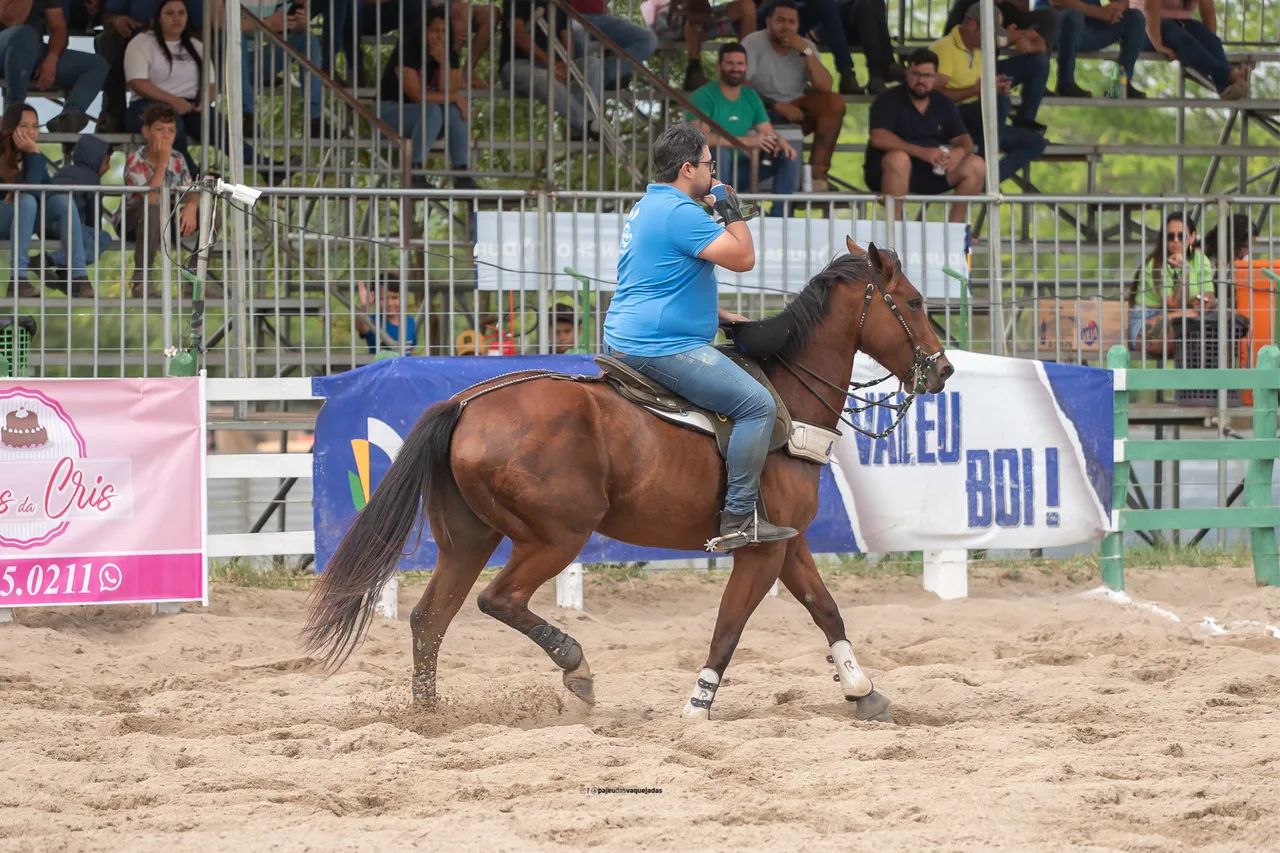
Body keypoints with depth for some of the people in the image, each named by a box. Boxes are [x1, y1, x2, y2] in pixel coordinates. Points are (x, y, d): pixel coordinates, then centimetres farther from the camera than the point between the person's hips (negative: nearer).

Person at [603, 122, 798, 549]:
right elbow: (743, 258, -18)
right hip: (660, 348, -11)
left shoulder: (646, 208, 19)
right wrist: (732, 212, -2)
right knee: (757, 404, -14)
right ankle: (738, 517, -16)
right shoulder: (681, 214, -17)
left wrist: (721, 317, 22)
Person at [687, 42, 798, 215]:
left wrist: (780, 141, -18)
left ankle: (778, 217, -13)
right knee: (721, 150, -37)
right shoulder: (703, 97, -12)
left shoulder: (750, 96, 10)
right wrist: (746, 141, -34)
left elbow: (768, 133, 9)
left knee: (788, 157, -7)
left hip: (738, 169, 6)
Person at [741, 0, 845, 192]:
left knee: (834, 103, -20)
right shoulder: (753, 43, -7)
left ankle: (817, 174, -26)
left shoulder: (805, 46, 6)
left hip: (794, 108, 4)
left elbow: (825, 87, -7)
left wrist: (805, 52, -16)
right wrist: (777, 106, -26)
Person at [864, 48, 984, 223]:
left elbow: (963, 139, 9)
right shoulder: (888, 100, -6)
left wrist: (960, 151, -18)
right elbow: (878, 138, -21)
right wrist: (922, 152, -29)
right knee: (898, 159, -38)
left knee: (975, 165, -12)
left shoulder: (944, 104, 12)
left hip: (932, 172, 5)